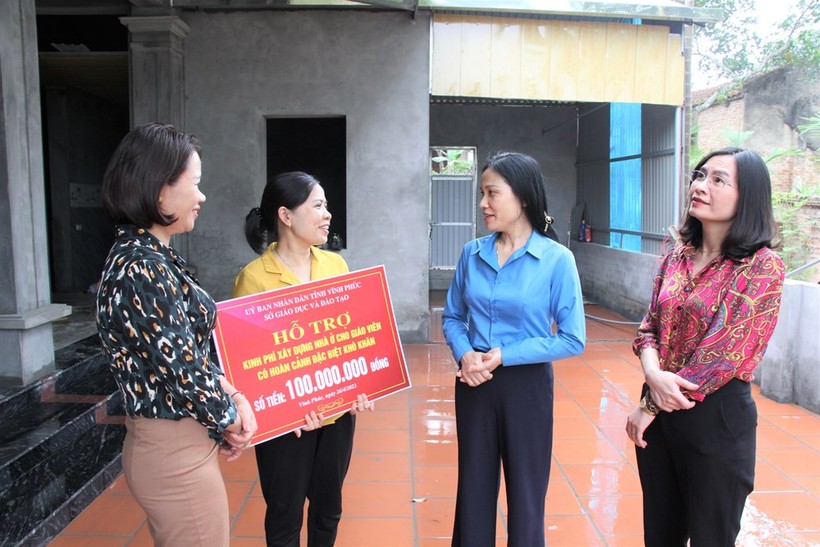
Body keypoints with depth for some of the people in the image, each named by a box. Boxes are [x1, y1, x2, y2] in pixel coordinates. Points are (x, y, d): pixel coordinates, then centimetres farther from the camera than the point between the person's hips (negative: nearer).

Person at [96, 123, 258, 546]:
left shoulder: (146, 256, 6)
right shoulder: (143, 269, -24)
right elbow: (183, 372, -23)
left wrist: (231, 394, -1)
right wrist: (229, 419, -6)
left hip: (161, 444, 9)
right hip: (177, 452, -9)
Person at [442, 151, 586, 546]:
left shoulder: (557, 259, -12)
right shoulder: (472, 253, -1)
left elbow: (573, 340, -11)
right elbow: (452, 317, 8)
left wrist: (504, 356, -17)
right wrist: (464, 354, -13)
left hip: (526, 385, -3)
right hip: (473, 384, 3)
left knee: (525, 497, 14)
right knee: (473, 490, 17)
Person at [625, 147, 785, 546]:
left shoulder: (762, 266, -14)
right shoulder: (676, 257, 5)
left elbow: (725, 356, -18)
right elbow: (649, 328, 5)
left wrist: (649, 406, -13)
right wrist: (653, 375, -17)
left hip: (717, 414, -5)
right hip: (660, 410, 5)